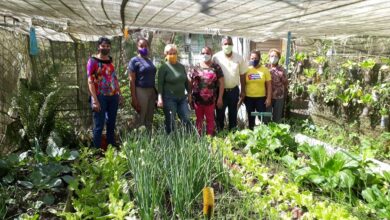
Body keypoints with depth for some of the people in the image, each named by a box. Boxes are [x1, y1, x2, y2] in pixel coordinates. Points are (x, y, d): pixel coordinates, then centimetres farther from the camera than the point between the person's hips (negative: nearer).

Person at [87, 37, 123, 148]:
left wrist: (119, 93, 15)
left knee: (111, 125, 13)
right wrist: (95, 100, -18)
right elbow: (90, 82, -10)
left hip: (113, 97, 6)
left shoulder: (111, 60, 13)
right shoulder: (93, 61, -5)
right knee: (99, 126, -1)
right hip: (100, 97, -6)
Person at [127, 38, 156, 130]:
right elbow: (132, 81, -10)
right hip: (141, 91, -7)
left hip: (152, 91, 7)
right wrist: (134, 98, -17)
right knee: (140, 120, -1)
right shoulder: (134, 60, -4)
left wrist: (155, 93, 12)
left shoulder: (149, 61, 16)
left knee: (149, 120, 12)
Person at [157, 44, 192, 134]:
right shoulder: (164, 67, -5)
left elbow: (186, 81, 19)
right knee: (170, 122, 1)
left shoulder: (181, 66, 11)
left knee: (186, 119, 2)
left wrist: (189, 93, 19)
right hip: (169, 98, -5)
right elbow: (160, 84, -9)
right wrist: (160, 98, -17)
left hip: (182, 98, 5)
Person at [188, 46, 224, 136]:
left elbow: (221, 83, 1)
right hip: (197, 99, 1)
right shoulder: (195, 68, 5)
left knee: (210, 119, 7)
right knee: (199, 119, 11)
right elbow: (189, 83, 6)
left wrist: (220, 98, -4)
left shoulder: (216, 67, 2)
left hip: (211, 99, -1)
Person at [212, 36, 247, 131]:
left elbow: (242, 74, 5)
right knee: (220, 114, 8)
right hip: (221, 90, -2)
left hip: (234, 90, 2)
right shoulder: (216, 57, -8)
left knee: (233, 114, 14)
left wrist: (243, 91, 5)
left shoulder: (239, 58, -1)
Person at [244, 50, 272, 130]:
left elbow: (269, 85, -1)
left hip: (261, 98, -1)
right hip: (249, 98, 1)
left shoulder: (265, 70, -1)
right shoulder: (247, 69, 1)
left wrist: (268, 98, -6)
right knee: (250, 118, 12)